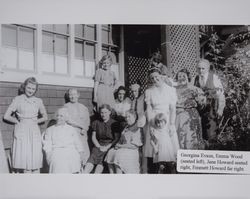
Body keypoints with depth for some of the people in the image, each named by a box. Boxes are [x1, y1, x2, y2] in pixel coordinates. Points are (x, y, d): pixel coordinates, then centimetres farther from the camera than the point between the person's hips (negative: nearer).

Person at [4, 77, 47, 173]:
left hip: (34, 131, 3)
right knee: (23, 158, -4)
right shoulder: (18, 99, 1)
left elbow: (45, 117, 21)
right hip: (22, 131, -2)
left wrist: (36, 121, 7)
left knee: (36, 158, 1)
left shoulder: (38, 101, 8)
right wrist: (18, 121, 2)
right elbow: (6, 116, 1)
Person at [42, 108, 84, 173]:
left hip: (71, 151, 1)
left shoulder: (72, 129, 25)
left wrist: (81, 153, 1)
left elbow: (78, 144, 19)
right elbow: (47, 147, 12)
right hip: (56, 152, 0)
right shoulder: (49, 130, 22)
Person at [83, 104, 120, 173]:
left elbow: (117, 139, -1)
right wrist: (99, 146, -3)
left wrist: (107, 147, -11)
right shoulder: (96, 123, 12)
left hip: (110, 147, -3)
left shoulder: (114, 124, 2)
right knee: (86, 169, -18)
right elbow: (93, 137, 13)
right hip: (98, 146, 3)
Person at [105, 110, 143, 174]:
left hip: (132, 151, -7)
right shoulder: (126, 128, 18)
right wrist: (117, 145, -1)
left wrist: (120, 146, -11)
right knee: (111, 153, -16)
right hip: (123, 149, 7)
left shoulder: (138, 129, -8)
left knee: (119, 155, -30)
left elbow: (134, 146, -14)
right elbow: (121, 140, 23)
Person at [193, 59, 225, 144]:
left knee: (211, 136, -5)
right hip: (200, 108, 4)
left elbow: (220, 94, -7)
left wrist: (220, 109, -9)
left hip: (212, 109, -4)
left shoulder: (214, 78, -8)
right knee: (202, 133, 6)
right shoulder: (196, 79, 4)